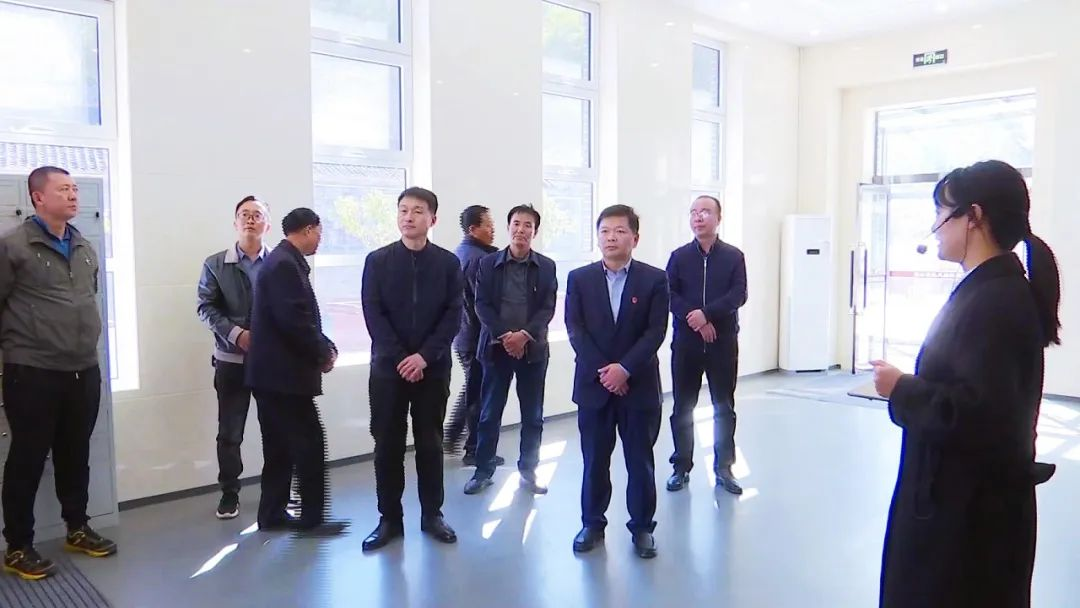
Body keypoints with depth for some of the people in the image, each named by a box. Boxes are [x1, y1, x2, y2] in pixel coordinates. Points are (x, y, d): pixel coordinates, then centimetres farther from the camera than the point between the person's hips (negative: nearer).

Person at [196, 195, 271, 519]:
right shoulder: (215, 264, 6)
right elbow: (206, 308, -1)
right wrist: (235, 334, -15)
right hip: (231, 359, 0)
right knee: (229, 432, 6)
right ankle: (229, 493, 20)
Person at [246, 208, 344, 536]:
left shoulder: (282, 260, 15)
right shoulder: (285, 264, -17)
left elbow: (301, 316, 16)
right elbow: (294, 320, -24)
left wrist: (326, 345, 5)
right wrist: (323, 353, -11)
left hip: (273, 369, 10)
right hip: (283, 371, -10)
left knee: (280, 446, 15)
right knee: (310, 442, -3)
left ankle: (272, 513, 23)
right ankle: (312, 517, 6)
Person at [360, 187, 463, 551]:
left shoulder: (448, 263, 3)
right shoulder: (377, 261, 2)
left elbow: (453, 315, -3)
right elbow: (373, 315, -4)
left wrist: (425, 356, -14)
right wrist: (399, 358, -14)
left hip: (433, 368, 0)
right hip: (388, 367, 0)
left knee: (430, 443, 9)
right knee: (388, 444, 5)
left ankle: (432, 515, 21)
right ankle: (389, 518, 17)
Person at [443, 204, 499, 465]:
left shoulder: (460, 252, 11)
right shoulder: (479, 257, -19)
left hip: (463, 333, 9)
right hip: (477, 335, -9)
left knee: (471, 388, 22)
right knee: (479, 394, 3)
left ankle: (451, 438, 26)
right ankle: (476, 450, 15)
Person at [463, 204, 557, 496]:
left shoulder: (546, 266, 4)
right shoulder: (488, 264, 3)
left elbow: (547, 309, -2)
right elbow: (482, 305, -3)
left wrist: (525, 335, -17)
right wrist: (504, 336, -16)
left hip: (533, 349, 1)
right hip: (497, 347, 0)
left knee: (533, 415, 7)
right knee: (490, 413, 5)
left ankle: (528, 470, 19)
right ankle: (484, 470, 17)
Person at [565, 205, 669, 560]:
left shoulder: (655, 279, -1)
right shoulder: (579, 279, 3)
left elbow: (656, 332, -8)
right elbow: (575, 330, -3)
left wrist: (624, 368, -18)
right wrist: (603, 370, -13)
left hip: (639, 385, -1)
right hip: (593, 385, 1)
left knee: (640, 461, 8)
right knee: (594, 460, 10)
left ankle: (642, 527, 22)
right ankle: (592, 523, 24)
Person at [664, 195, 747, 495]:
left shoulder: (734, 256, 4)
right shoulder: (679, 256, 5)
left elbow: (738, 295, -8)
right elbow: (669, 295, -4)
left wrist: (707, 313, -20)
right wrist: (695, 320, -16)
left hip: (723, 342, 0)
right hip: (686, 342, 1)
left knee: (724, 408, 6)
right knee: (682, 408, 5)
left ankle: (723, 468, 17)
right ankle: (681, 467, 15)